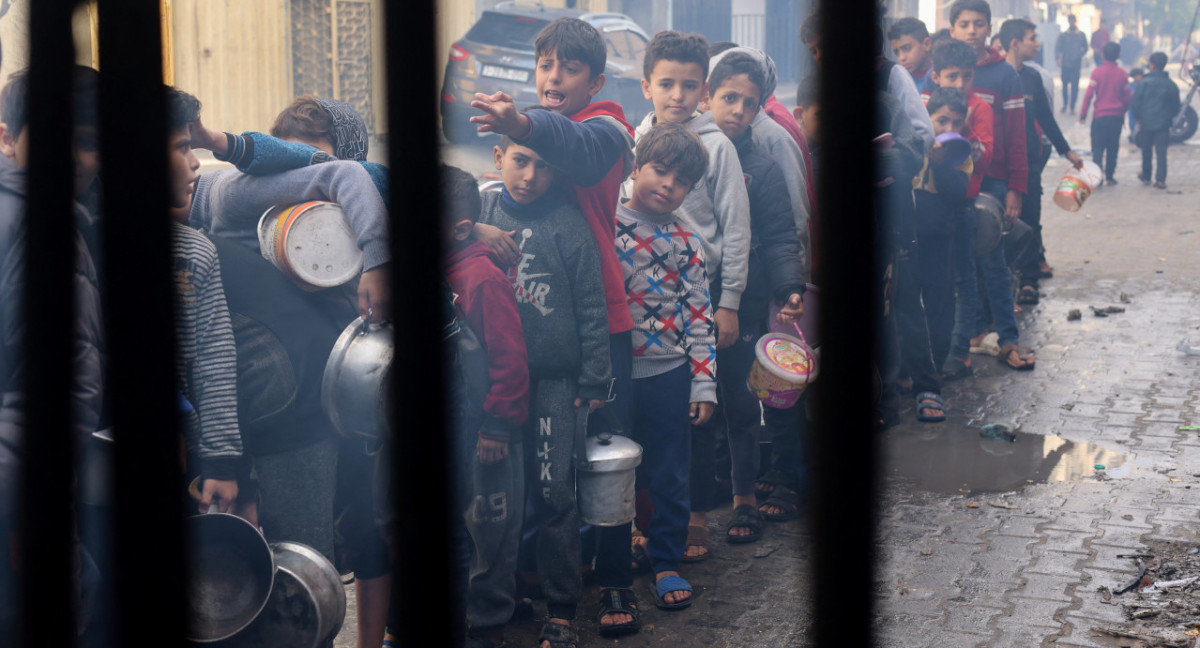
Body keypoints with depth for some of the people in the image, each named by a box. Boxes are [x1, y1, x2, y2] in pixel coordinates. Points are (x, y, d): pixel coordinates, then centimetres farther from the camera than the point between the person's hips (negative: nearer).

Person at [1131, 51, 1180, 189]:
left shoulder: (1144, 82, -7)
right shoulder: (1171, 84, 0)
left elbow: (1136, 103, -5)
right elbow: (1176, 107, 7)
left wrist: (1138, 118, 8)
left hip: (1146, 122, -1)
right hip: (1163, 124, 1)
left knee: (1146, 151, 14)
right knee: (1161, 152, 1)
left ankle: (1146, 176, 27)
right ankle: (1160, 179, -8)